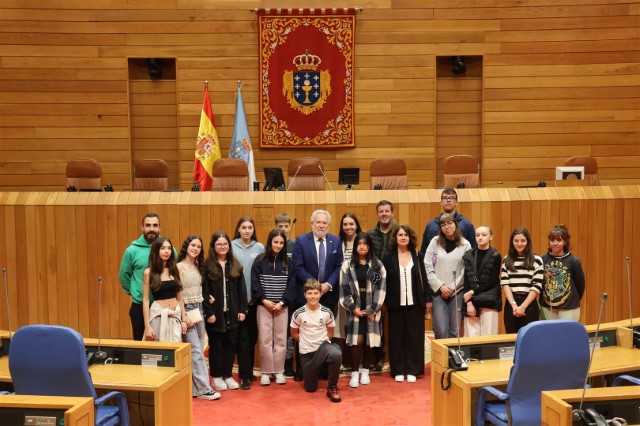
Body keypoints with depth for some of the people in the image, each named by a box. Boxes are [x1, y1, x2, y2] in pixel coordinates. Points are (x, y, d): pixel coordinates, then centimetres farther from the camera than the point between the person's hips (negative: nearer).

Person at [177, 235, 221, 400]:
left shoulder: (198, 267, 12)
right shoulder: (179, 267, -10)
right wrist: (184, 315, -16)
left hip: (199, 309, 7)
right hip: (186, 310, -7)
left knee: (198, 351, 7)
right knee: (196, 351, -7)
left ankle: (194, 387, 14)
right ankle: (204, 389, -4)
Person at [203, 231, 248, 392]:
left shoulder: (236, 265, 7)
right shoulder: (207, 266, -6)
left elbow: (242, 290, 7)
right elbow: (204, 292, -8)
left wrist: (242, 309, 1)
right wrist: (208, 312, -13)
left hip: (232, 313, 4)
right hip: (215, 313, -4)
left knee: (230, 344, 9)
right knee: (216, 345, 6)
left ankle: (227, 375, 21)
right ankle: (216, 376, 19)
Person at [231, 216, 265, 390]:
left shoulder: (259, 248, 3)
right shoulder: (231, 246, -3)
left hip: (255, 299, 3)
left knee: (252, 336, 11)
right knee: (242, 337, 0)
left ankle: (249, 370, 25)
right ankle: (244, 375, 7)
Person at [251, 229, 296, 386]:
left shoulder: (287, 262, 3)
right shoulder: (260, 261, -1)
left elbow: (291, 285, 0)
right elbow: (255, 283, -3)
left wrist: (282, 302, -9)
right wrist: (264, 300, -11)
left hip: (282, 306, 1)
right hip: (263, 306, -1)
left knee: (280, 339, 4)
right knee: (265, 340, 0)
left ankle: (279, 371, 15)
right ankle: (266, 372, 11)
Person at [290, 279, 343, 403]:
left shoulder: (327, 312, -8)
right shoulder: (298, 313, -11)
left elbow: (330, 332, 7)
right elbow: (294, 333, 5)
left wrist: (322, 342, 0)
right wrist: (306, 342, 5)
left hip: (323, 346, -1)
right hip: (306, 352, 1)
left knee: (336, 354, -38)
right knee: (310, 388, 6)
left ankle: (332, 387, -14)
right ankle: (316, 370, 41)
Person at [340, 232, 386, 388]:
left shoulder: (378, 266, 2)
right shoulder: (347, 265, 3)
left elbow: (381, 290, -3)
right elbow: (344, 289, 0)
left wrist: (371, 310, -10)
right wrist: (353, 308, -9)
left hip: (372, 310, 1)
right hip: (355, 310, -1)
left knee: (369, 341, 3)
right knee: (357, 341, -7)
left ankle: (365, 371, 19)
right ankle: (354, 373, 3)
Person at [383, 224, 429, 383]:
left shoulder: (417, 256, 5)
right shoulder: (389, 257, 0)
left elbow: (423, 279, 7)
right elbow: (384, 281, 0)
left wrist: (427, 299, 4)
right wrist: (385, 302, -3)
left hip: (415, 303, 1)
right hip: (396, 304, -1)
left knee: (414, 336, 4)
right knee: (397, 337, 4)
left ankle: (413, 370, 13)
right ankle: (398, 370, 13)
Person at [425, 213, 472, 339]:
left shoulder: (465, 244, 2)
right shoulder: (435, 242, 4)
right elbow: (427, 268, 0)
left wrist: (452, 289, -6)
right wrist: (441, 286, -7)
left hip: (457, 293, 0)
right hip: (438, 292, 0)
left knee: (455, 331, 3)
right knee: (441, 331, -6)